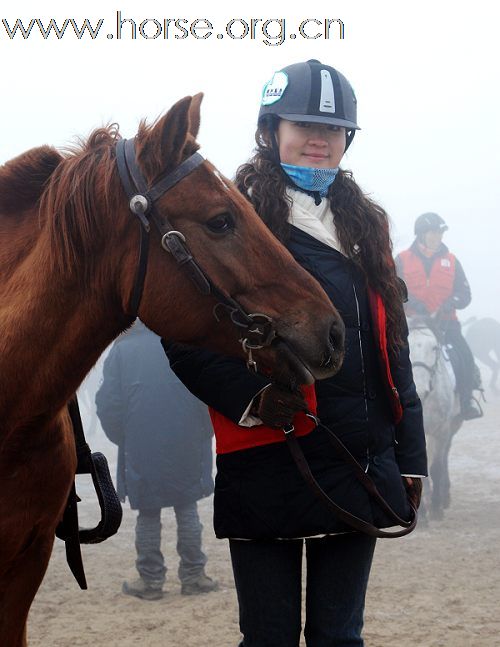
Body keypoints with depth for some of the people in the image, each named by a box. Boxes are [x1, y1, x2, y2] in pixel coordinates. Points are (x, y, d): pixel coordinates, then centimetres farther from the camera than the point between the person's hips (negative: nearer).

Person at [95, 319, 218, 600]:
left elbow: (108, 405, -4)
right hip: (186, 449, 1)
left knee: (148, 514, 7)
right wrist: (203, 436, 9)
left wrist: (123, 440, 10)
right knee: (187, 509, 11)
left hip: (140, 451, 0)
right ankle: (193, 576, 12)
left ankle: (151, 580, 10)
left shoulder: (121, 350, -1)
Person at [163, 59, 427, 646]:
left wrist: (408, 457, 10)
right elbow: (187, 337, -6)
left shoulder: (365, 225, 15)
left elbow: (392, 344, 16)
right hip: (268, 462, -4)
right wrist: (251, 394, -23)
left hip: (361, 462, 5)